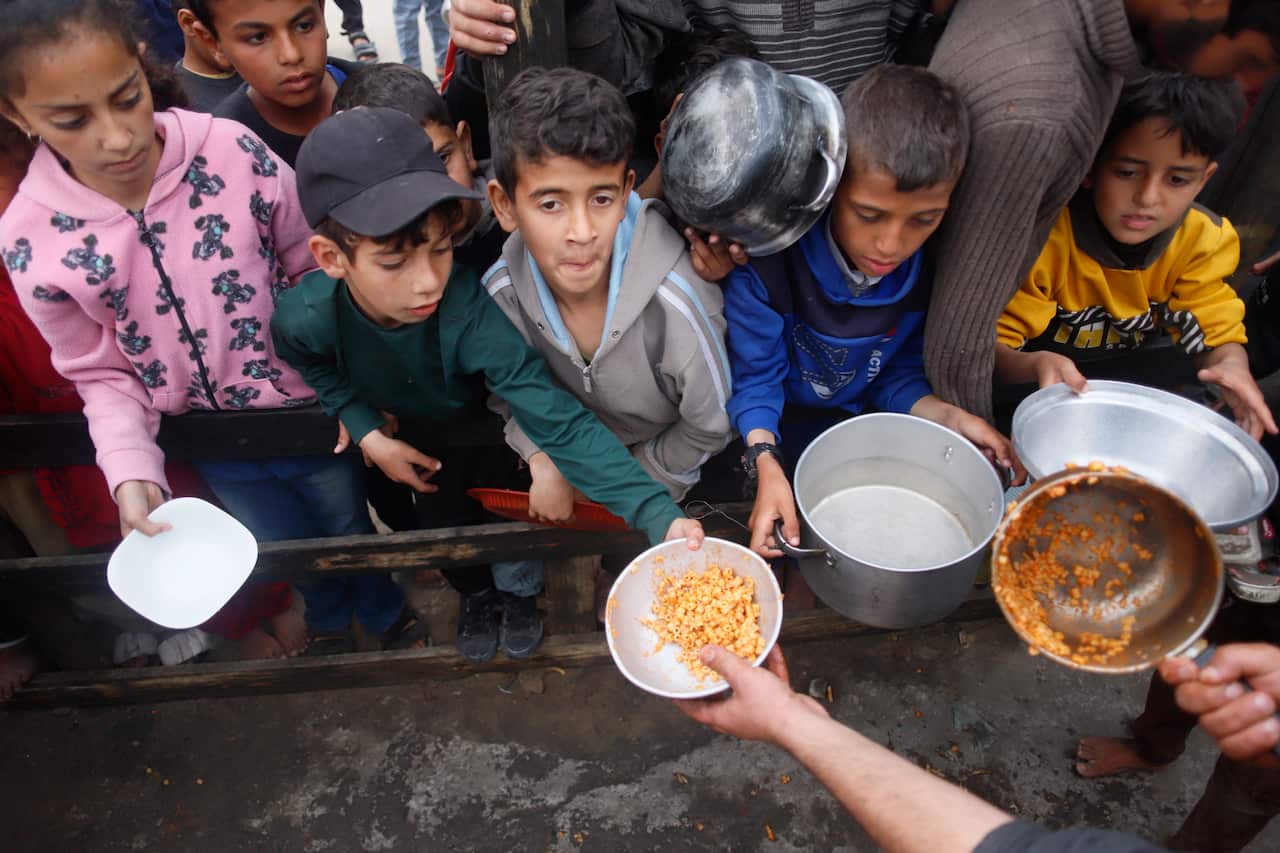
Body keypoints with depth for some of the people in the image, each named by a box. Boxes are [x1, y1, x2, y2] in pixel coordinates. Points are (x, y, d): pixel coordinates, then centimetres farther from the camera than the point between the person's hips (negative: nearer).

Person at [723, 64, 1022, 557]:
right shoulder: (769, 257, -27)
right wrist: (766, 464, -33)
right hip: (768, 426, -4)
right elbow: (754, 375, -18)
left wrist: (944, 416, -19)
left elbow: (896, 374, 0)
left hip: (854, 421, 4)